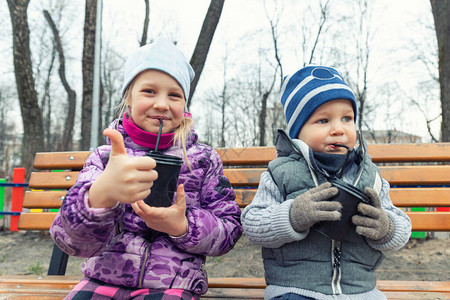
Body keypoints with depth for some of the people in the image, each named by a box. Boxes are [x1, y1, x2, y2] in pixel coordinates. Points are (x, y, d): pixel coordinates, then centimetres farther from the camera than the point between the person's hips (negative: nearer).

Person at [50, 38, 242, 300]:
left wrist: (182, 226, -14)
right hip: (104, 278, 2)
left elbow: (230, 229, 5)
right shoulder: (105, 158, 3)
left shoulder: (204, 159, 5)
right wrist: (101, 195, -34)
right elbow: (74, 241, -11)